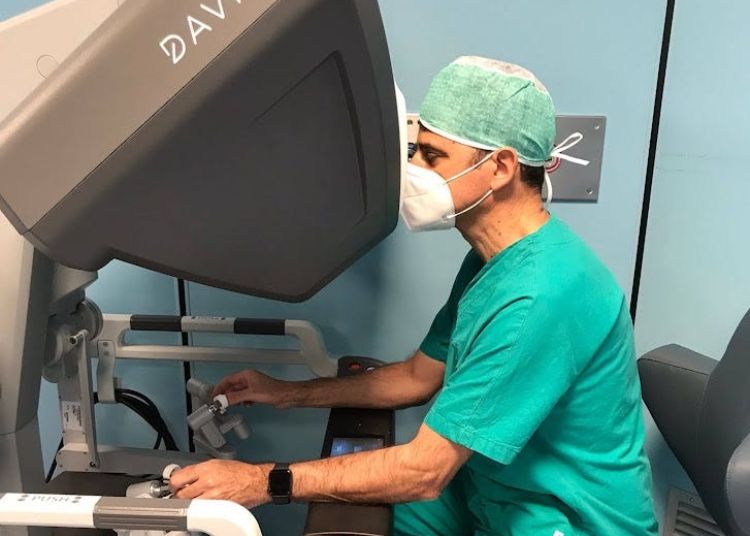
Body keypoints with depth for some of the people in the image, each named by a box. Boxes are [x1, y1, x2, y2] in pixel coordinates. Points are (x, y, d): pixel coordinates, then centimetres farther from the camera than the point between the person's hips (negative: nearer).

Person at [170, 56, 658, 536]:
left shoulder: (540, 296, -31)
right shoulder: (496, 259, 0)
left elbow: (424, 471, -28)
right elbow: (419, 376, 6)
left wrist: (264, 482, -21)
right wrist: (288, 394, 3)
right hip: (494, 496, 7)